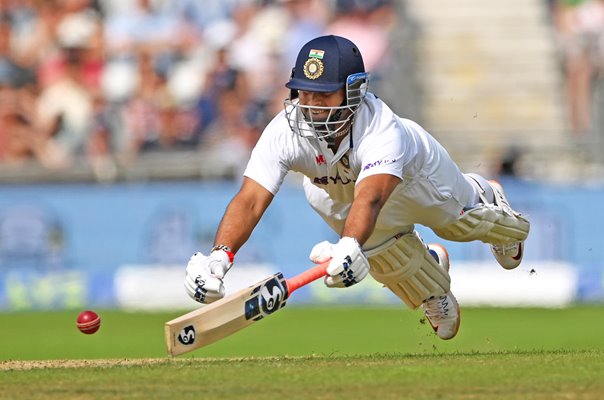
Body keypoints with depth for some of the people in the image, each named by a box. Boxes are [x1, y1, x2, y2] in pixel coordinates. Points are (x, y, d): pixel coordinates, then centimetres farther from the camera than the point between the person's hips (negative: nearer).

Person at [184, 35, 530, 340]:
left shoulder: (382, 130, -50)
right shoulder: (284, 131, -41)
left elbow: (370, 199, -66)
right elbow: (250, 201, -48)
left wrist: (349, 249, -87)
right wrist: (219, 256, -66)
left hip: (416, 173, -2)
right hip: (337, 187, 2)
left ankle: (482, 196, 58)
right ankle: (433, 292, 20)